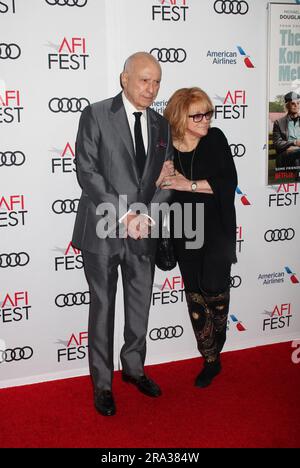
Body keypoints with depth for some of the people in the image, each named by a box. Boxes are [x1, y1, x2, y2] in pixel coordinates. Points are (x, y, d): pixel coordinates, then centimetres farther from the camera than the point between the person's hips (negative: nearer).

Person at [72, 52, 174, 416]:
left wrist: (146, 214, -10)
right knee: (103, 307, 7)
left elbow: (163, 178, 8)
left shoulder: (160, 124, 10)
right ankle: (102, 383, 24)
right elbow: (87, 170, -13)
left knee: (140, 306, 15)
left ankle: (133, 367, 38)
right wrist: (123, 214, -19)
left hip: (143, 231, 5)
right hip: (103, 230, -4)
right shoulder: (96, 115, -6)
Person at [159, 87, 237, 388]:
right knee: (195, 295, 7)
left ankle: (217, 341, 19)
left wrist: (190, 185, -20)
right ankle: (211, 361, 23)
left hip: (218, 228, -2)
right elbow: (160, 190, 8)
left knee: (213, 287, -14)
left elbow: (229, 183, -15)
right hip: (185, 233, 2)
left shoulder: (215, 139, -7)